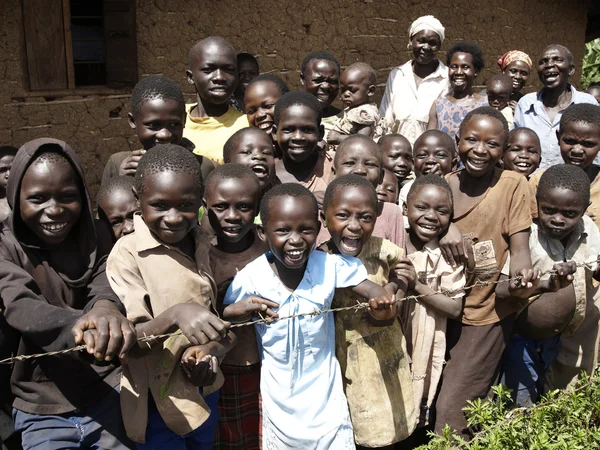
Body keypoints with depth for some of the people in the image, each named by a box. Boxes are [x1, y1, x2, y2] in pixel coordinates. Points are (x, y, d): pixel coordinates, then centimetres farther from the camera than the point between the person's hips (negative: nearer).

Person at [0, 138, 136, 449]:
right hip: (43, 413, -1)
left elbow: (104, 286, -21)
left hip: (110, 397, 1)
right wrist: (79, 327, -52)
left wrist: (106, 309, -47)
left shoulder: (96, 236, -4)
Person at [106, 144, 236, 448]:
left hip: (205, 391, 5)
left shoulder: (204, 247, 1)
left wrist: (210, 350, -15)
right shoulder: (128, 253, -16)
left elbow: (221, 319, 6)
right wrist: (175, 315, -37)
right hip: (158, 399, -5)